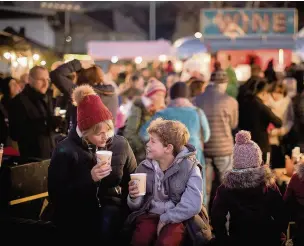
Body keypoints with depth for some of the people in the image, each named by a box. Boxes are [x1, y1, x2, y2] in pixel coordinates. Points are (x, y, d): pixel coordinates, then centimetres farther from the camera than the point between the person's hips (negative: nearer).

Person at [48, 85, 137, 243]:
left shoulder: (120, 144, 3)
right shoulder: (65, 150, -6)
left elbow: (132, 180, 16)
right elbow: (57, 194, -10)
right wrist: (90, 178, -20)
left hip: (111, 206, 2)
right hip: (76, 210, -2)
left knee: (108, 220, -31)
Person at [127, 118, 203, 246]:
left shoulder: (189, 168, -5)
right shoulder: (144, 167, 6)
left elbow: (193, 205, -16)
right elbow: (136, 206, 10)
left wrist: (165, 219, -15)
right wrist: (134, 197, -12)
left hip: (177, 219, -3)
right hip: (150, 215, 3)